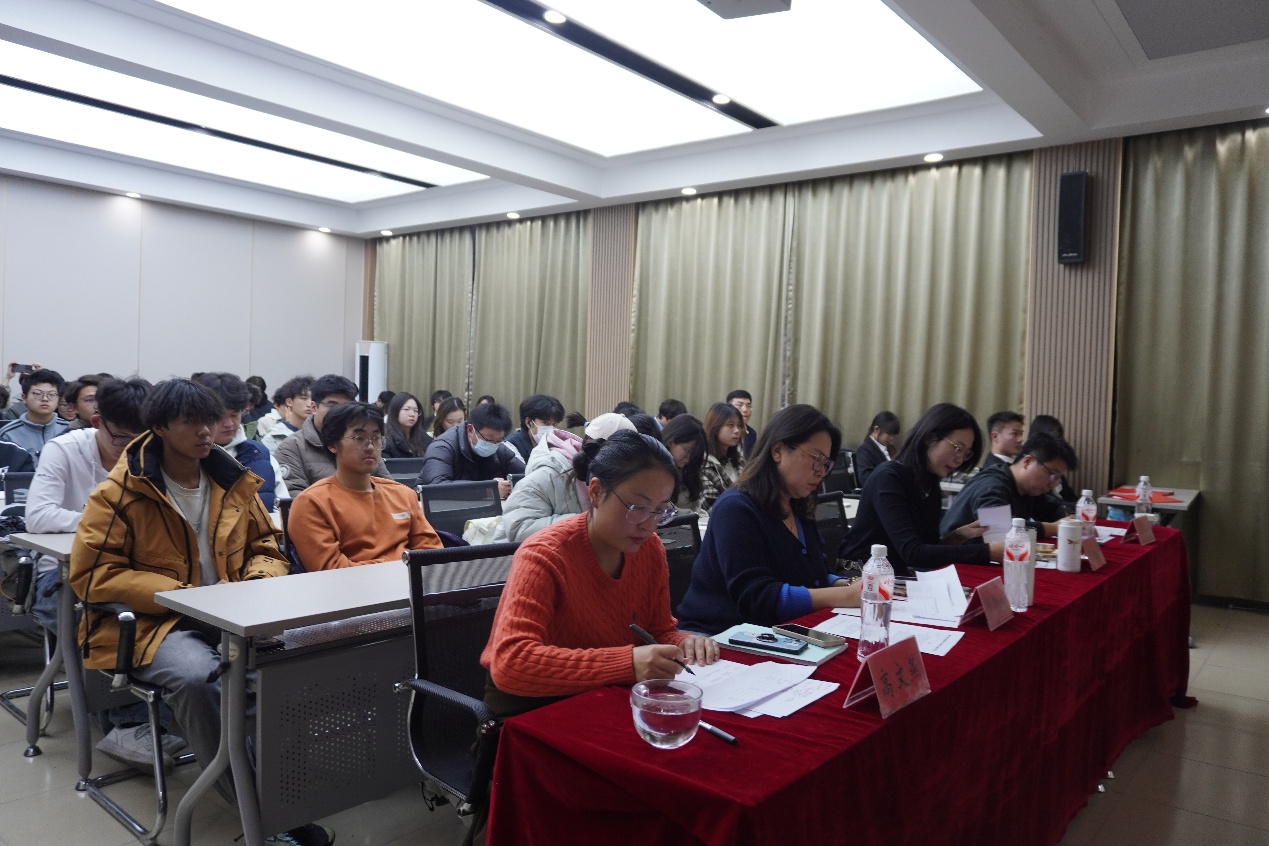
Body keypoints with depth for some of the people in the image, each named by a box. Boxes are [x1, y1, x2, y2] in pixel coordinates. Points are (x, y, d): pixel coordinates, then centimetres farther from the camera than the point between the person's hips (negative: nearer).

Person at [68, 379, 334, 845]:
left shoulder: (234, 483, 9)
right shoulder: (120, 492, -4)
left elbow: (267, 548, 19)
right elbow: (92, 574, -9)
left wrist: (259, 579, -5)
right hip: (154, 622, -3)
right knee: (195, 676, -36)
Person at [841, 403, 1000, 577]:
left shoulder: (930, 485, 6)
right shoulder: (888, 477, -17)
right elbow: (912, 553, -27)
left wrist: (958, 535, -8)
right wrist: (988, 552, -29)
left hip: (899, 576, 7)